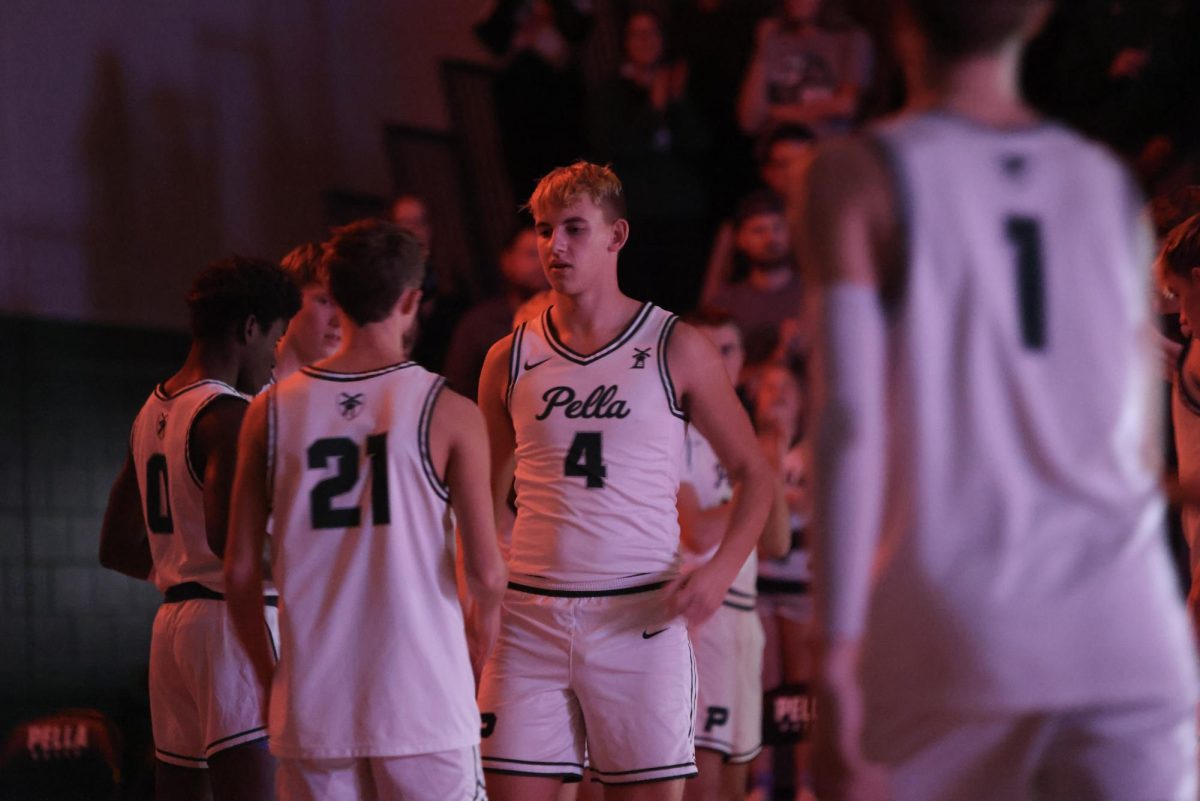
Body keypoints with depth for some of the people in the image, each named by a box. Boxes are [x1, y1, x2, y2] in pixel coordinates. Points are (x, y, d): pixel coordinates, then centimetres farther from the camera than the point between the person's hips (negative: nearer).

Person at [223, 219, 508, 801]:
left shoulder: (272, 411, 4)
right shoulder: (448, 412, -4)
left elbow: (240, 570, 5)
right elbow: (486, 571, -8)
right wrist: (485, 618, 13)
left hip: (310, 704, 3)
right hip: (422, 705, -3)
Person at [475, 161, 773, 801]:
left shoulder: (674, 349, 2)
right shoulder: (510, 359, 10)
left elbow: (752, 474, 7)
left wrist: (720, 569, -10)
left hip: (640, 617, -2)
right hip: (528, 618, 2)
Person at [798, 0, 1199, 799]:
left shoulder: (861, 175, 0)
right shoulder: (1112, 184, 13)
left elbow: (851, 418, -10)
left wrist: (837, 651, -13)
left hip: (952, 626, -2)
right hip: (1129, 637, 2)